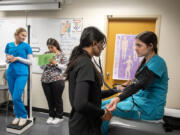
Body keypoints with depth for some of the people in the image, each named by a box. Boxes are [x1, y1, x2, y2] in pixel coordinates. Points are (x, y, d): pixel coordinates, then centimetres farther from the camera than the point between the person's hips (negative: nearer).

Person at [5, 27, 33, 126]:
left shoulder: (26, 46, -2)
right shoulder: (9, 45, 8)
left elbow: (30, 61, -4)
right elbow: (7, 60, 15)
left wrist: (17, 58, -13)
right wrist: (9, 59, -8)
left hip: (22, 74, -4)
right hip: (10, 73, 4)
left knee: (16, 97, -9)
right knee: (13, 97, 10)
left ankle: (23, 116, 11)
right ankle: (17, 116, 28)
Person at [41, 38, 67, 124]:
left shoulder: (62, 54, 0)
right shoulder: (46, 54, 11)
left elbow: (65, 67, -7)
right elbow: (42, 67, 11)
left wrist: (55, 63, -18)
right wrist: (45, 63, -9)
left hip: (57, 80, -4)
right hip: (45, 80, 4)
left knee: (57, 99, 4)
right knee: (49, 99, 10)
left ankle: (59, 116, 21)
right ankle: (51, 116, 27)